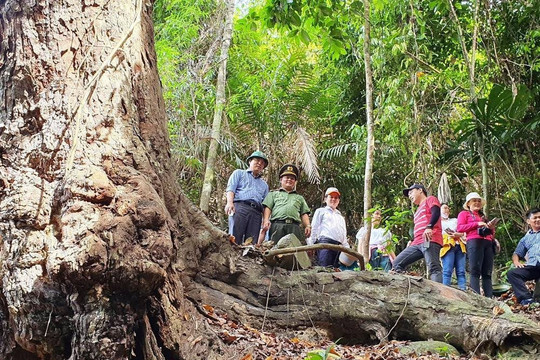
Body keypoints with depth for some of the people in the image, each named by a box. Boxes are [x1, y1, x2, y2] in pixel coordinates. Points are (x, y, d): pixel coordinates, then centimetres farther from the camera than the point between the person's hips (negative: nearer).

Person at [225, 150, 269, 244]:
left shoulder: (264, 184, 33)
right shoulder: (239, 173, 23)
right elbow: (230, 188, 6)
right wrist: (230, 202, -15)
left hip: (256, 212, 4)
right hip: (239, 206, -4)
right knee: (235, 238, -19)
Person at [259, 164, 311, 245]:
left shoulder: (299, 198, 32)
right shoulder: (273, 194, 26)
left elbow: (304, 214, 22)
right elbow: (267, 208, 11)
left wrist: (307, 226, 4)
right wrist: (266, 220, -7)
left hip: (294, 226, 2)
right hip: (277, 225, -2)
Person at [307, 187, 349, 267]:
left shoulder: (340, 217, 35)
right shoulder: (321, 211, 21)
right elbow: (314, 229, 10)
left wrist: (347, 248, 15)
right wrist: (311, 245, -2)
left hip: (339, 245, 5)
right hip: (325, 242, -5)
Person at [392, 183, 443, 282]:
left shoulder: (430, 199, 11)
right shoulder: (418, 211, 37)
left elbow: (436, 212, -10)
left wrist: (429, 227, -25)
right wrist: (412, 241, 18)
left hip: (430, 239, -9)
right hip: (417, 243, 9)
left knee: (434, 268, -21)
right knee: (397, 264, -2)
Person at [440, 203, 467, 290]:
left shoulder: (455, 220, 33)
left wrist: (459, 234, -3)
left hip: (459, 245, 4)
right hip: (447, 245, -4)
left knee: (461, 272, -9)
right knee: (447, 271, -19)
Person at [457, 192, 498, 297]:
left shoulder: (482, 216, 33)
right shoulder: (464, 214, 17)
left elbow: (490, 233, 34)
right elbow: (459, 228, 0)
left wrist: (491, 228, 10)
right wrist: (477, 224, -7)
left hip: (488, 243, 6)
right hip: (474, 242, -6)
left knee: (487, 273, -3)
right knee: (475, 271, -16)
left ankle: (489, 298, -10)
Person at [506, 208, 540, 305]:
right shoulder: (525, 238, 31)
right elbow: (516, 254, 30)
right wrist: (516, 262, 6)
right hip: (531, 266, 4)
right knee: (511, 273, -22)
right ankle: (527, 299, -37)